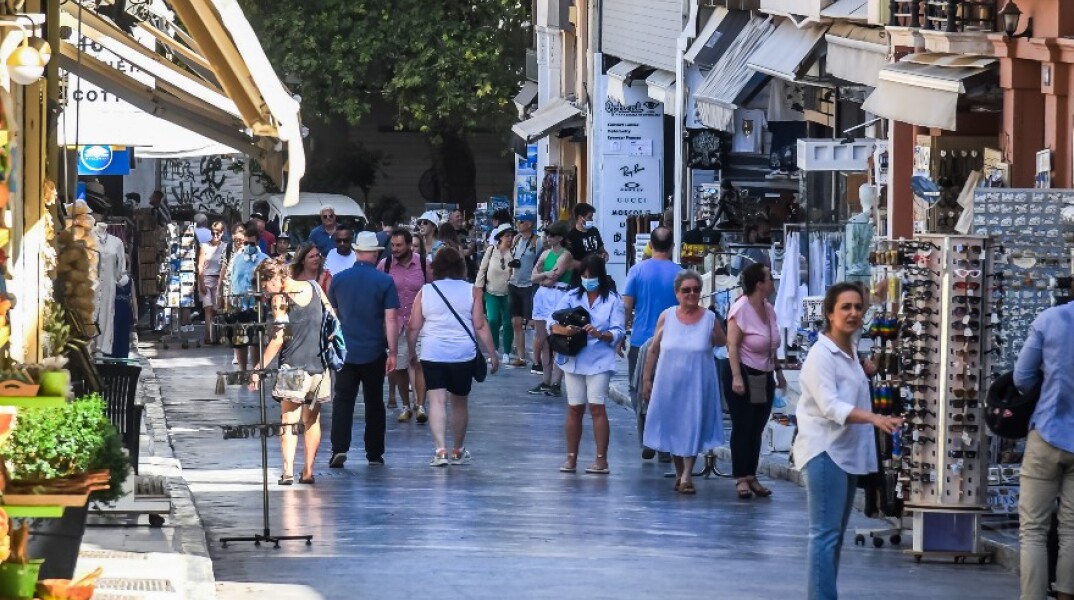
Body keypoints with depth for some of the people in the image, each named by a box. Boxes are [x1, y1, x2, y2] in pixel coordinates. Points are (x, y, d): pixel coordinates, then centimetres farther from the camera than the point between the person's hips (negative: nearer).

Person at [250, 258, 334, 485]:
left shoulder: (280, 299, -11)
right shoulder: (315, 288, 3)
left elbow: (278, 339, -14)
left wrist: (259, 368, -10)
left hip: (293, 366, -4)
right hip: (319, 365, 4)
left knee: (289, 420, 2)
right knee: (312, 420, 13)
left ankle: (288, 470, -11)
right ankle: (308, 471, 11)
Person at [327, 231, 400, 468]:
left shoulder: (339, 279, 2)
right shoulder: (385, 281, -7)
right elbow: (391, 319, -11)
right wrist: (393, 352, -7)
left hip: (345, 350, 1)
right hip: (374, 352, -1)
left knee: (342, 401, 1)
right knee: (374, 403, 11)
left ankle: (339, 449, -15)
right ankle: (374, 454, 16)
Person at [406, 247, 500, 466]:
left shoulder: (425, 292, 2)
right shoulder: (471, 291, 1)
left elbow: (413, 327, 3)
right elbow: (480, 326, -1)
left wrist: (412, 352, 16)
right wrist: (492, 354, 5)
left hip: (432, 355, -1)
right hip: (463, 354, 1)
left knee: (436, 401, -4)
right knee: (460, 402, 15)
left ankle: (440, 450, -19)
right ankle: (458, 451, 27)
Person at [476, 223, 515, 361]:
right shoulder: (491, 250, -2)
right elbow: (482, 269, 4)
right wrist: (479, 286, 1)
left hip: (508, 293, 0)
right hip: (492, 292, 0)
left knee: (508, 323, 3)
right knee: (493, 320, -10)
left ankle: (506, 352, 14)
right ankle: (494, 349, 5)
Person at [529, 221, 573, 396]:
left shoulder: (566, 255, -7)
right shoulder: (546, 254, 14)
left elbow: (550, 279, -13)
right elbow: (534, 277, 9)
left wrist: (542, 277, 4)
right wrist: (547, 274, -8)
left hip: (558, 296, -8)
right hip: (542, 296, 8)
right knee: (544, 341, 9)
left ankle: (555, 383, -11)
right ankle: (545, 381, 14)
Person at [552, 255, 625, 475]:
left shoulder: (613, 300, 2)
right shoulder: (571, 297, 9)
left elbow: (618, 332, -4)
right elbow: (553, 324, 2)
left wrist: (600, 335, -24)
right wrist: (564, 330, -20)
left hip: (599, 360, -3)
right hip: (574, 359, 3)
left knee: (596, 407, -9)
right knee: (575, 407, 6)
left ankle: (601, 459, -7)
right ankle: (571, 458, 13)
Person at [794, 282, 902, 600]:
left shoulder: (851, 352, 13)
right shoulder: (821, 355, -15)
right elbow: (830, 406, -27)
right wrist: (874, 418, -39)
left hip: (847, 451, 9)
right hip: (825, 450, -9)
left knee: (835, 534, 10)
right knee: (826, 534, -14)